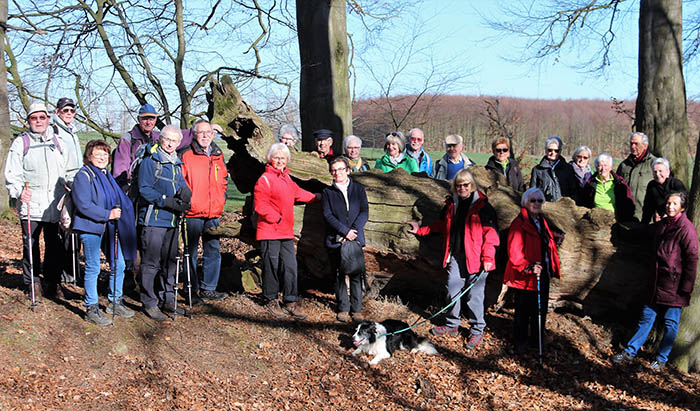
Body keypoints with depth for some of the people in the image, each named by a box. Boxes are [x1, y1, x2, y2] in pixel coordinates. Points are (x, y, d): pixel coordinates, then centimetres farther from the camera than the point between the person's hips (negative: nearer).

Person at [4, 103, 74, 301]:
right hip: (31, 204, -3)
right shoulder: (20, 143, 4)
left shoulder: (58, 142, 15)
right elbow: (12, 174, -1)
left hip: (54, 204, 3)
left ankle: (53, 282, 17)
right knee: (31, 245, 2)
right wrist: (19, 191, -17)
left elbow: (67, 171, 25)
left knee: (55, 245, 6)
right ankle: (33, 283, 15)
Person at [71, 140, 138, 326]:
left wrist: (118, 211, 9)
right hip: (91, 227, -8)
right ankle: (91, 309, 9)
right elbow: (83, 205, -17)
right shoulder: (83, 176, -8)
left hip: (109, 227, 8)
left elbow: (119, 199, 27)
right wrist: (107, 214, -19)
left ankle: (115, 302, 25)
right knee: (93, 268, -2)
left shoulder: (107, 176, 17)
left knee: (119, 265, 9)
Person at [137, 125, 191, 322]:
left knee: (170, 260, 13)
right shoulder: (149, 162, -4)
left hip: (172, 221, 7)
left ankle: (168, 299, 23)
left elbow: (183, 186, 17)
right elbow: (144, 189, -12)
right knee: (151, 262, -4)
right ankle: (149, 302, 4)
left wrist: (184, 192, -8)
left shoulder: (176, 164, 18)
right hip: (153, 219, -7)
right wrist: (168, 202, -19)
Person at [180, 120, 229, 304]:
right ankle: (192, 291, 11)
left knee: (213, 251, 10)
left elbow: (224, 180, 23)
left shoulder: (218, 156, 12)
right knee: (191, 252, 2)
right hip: (192, 213, -5)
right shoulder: (186, 155, -5)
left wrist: (221, 200, 13)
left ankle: (208, 288, 22)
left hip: (213, 213, 6)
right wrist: (186, 201, -10)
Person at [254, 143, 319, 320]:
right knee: (271, 266, 1)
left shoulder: (286, 178, 16)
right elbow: (260, 206, -15)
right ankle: (271, 301, 15)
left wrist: (315, 197, 42)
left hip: (286, 232, 7)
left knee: (290, 266, 5)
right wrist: (276, 218, -14)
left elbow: (297, 192, 34)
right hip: (269, 232, -7)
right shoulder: (264, 180, -9)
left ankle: (291, 302, 14)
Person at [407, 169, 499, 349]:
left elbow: (491, 233, -9)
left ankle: (477, 331, 16)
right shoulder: (451, 205, 11)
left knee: (474, 295, 1)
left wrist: (487, 257, -15)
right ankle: (452, 324, 29)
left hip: (475, 259, -5)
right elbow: (440, 225, 26)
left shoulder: (482, 206, -7)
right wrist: (420, 230, 21)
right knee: (452, 291, 11)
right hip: (455, 257, 5)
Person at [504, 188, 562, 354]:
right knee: (523, 312, 3)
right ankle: (520, 342, 21)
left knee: (541, 309, 17)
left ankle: (537, 339, 34)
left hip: (542, 274, 8)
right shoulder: (519, 223, -15)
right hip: (524, 277, -8)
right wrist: (528, 267, -30)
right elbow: (515, 252, -20)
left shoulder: (542, 221, 12)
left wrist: (552, 268, 22)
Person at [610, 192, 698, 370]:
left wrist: (685, 289, -14)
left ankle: (661, 359, 18)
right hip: (658, 282, 6)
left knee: (670, 324, 5)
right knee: (647, 316, 11)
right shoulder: (661, 225, 10)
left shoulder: (687, 229, -12)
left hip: (675, 285, -6)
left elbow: (692, 260, -13)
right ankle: (630, 352, 18)